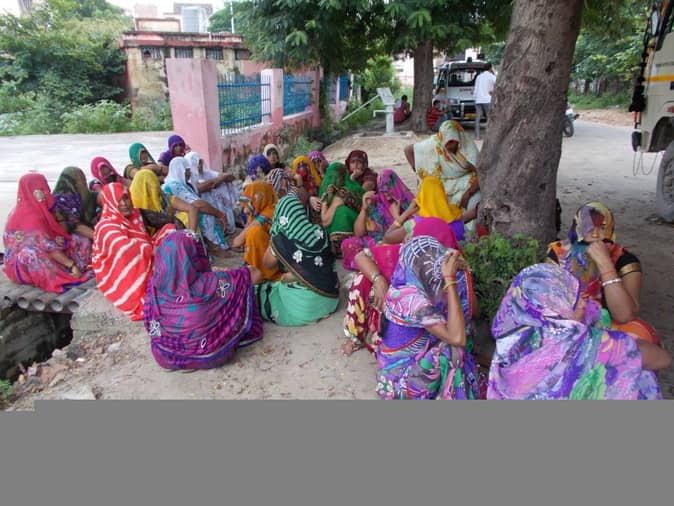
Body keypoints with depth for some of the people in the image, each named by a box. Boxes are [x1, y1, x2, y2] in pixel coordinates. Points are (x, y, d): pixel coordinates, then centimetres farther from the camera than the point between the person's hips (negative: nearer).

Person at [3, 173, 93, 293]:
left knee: (82, 241, 0)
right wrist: (71, 265, -24)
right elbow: (48, 247, -25)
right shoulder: (30, 217, -23)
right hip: (22, 265, -8)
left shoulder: (36, 210, 3)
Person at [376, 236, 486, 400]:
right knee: (453, 352, -24)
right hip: (400, 375, -8)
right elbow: (457, 338, -39)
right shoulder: (409, 298, -31)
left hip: (416, 357, 8)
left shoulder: (421, 285, -6)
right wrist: (450, 278, -36)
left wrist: (460, 271, -10)